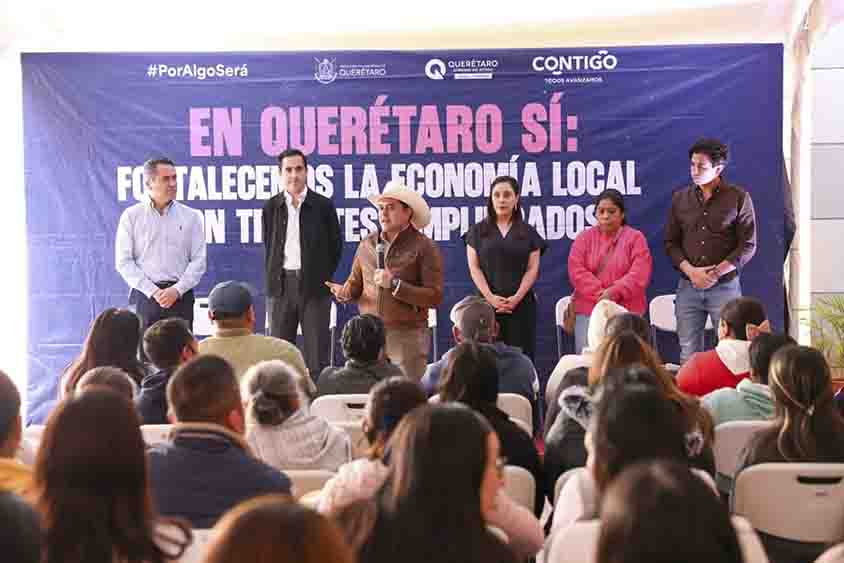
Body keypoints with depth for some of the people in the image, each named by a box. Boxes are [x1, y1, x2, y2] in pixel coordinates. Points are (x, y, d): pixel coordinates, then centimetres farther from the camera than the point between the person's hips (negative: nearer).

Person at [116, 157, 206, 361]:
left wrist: (176, 290, -9)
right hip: (144, 295, -1)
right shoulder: (131, 216, 3)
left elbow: (198, 261, 4)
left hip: (180, 295, 1)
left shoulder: (191, 216, 7)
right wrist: (152, 291, -9)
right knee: (144, 356, -2)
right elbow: (124, 262, 0)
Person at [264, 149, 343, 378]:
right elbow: (268, 245, 14)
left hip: (313, 285, -2)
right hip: (280, 285, 2)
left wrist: (322, 277, 4)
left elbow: (335, 245, 5)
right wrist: (272, 277, 9)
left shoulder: (323, 205, 0)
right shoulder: (272, 207, 7)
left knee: (317, 352, 0)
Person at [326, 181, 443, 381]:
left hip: (407, 335, -4)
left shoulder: (423, 247, -5)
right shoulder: (368, 243, 10)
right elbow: (355, 282, 19)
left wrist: (395, 285, -18)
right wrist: (344, 293, -4)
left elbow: (435, 297, -12)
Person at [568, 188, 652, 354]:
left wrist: (614, 293, -19)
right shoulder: (584, 238, 9)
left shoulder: (636, 238, 4)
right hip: (589, 310, 2)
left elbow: (640, 275, -8)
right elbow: (576, 271, -3)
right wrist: (599, 294, -14)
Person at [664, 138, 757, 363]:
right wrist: (691, 271, -9)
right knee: (688, 354, 4)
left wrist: (716, 273, -12)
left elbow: (748, 245, -3)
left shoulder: (739, 198, -1)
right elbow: (671, 243, 8)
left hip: (725, 286, -3)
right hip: (688, 287, 3)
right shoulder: (680, 198, 8)